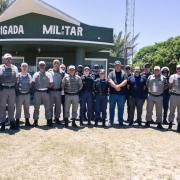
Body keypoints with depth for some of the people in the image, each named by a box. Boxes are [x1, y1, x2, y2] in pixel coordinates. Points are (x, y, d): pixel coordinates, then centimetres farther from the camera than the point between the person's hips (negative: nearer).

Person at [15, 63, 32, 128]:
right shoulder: (18, 75, -3)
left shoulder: (29, 76, 6)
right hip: (20, 94, -3)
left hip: (27, 94, 3)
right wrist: (17, 91, -1)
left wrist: (29, 90, 4)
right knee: (18, 108, -1)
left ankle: (27, 121, 16)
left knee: (27, 108, 9)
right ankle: (17, 121, 8)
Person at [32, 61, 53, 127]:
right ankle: (35, 121, 15)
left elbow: (51, 83, 7)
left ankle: (49, 121, 10)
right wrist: (36, 88, 2)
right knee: (36, 107, 6)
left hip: (45, 92, -2)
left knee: (47, 107, 3)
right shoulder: (36, 74, 10)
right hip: (37, 92, 2)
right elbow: (33, 83, 14)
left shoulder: (48, 74, 4)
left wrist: (47, 88, -3)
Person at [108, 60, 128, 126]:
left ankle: (121, 121, 16)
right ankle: (111, 121, 15)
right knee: (112, 108, 6)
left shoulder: (124, 73, 8)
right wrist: (115, 87, -18)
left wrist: (118, 86, -18)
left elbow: (125, 81, -6)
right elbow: (110, 81, -6)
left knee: (121, 108, 7)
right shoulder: (111, 73, 9)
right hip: (113, 93, 0)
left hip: (121, 94, 0)